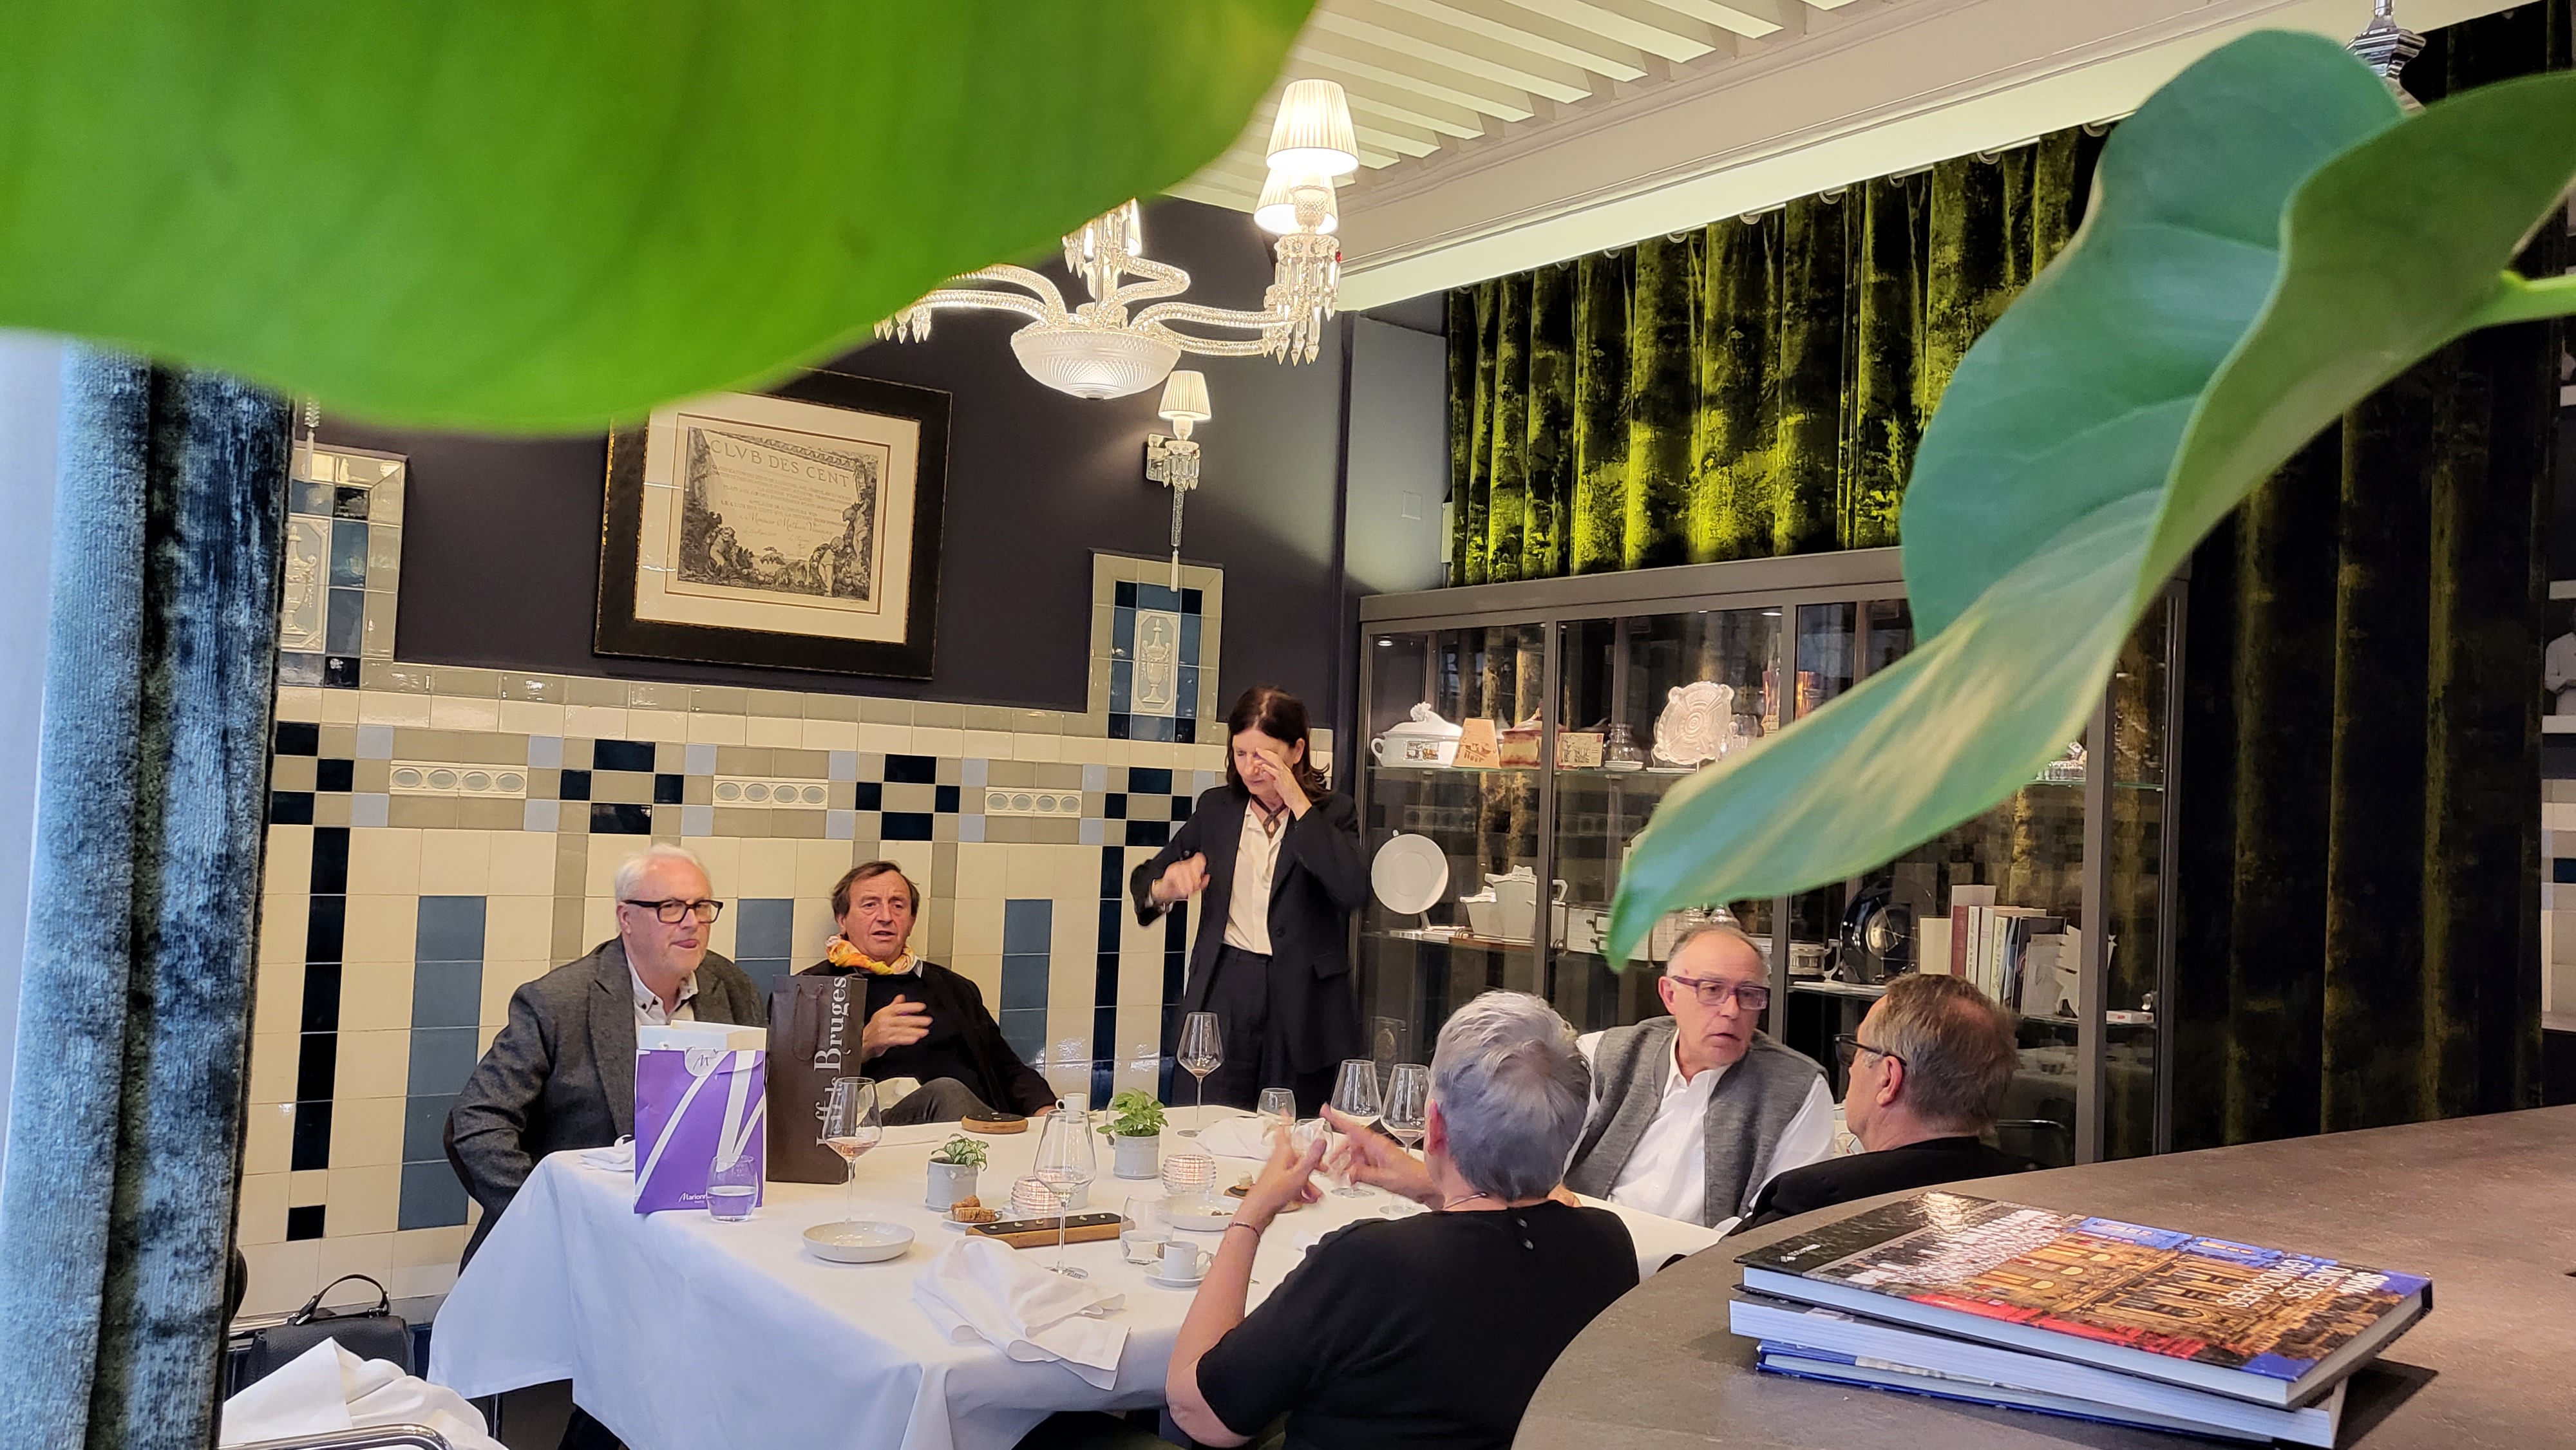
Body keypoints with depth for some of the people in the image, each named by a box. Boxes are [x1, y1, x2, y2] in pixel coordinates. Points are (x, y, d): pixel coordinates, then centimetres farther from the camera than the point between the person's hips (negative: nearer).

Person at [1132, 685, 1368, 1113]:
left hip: (1301, 1003, -2)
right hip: (1224, 994, 2)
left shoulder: (1333, 812, 1)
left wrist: (1298, 803, -16)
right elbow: (1144, 880, 18)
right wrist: (1166, 887, -7)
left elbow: (1354, 892, -17)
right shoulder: (1216, 808, 9)